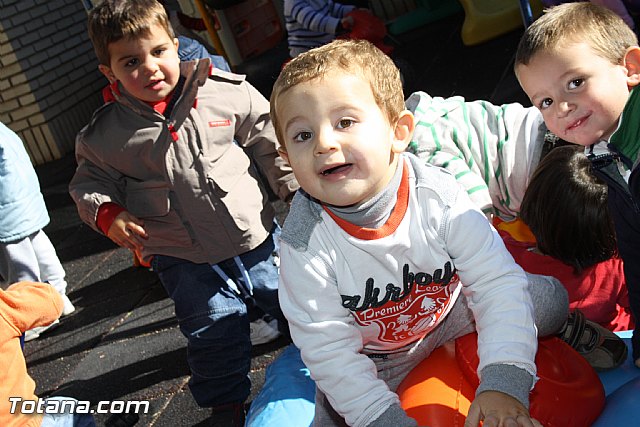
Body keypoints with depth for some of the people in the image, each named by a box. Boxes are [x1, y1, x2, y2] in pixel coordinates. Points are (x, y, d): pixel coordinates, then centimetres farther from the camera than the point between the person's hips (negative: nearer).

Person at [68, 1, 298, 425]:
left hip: (257, 237, 1)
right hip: (187, 262, 0)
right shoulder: (105, 135, -10)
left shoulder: (226, 92, -11)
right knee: (215, 337, 11)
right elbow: (89, 182, 6)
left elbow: (272, 144, 0)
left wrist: (300, 191, -1)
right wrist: (107, 212, -14)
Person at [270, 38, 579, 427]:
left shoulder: (438, 195, -27)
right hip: (373, 358, 0)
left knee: (549, 297, -7)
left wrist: (503, 383, -36)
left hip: (451, 309, 1)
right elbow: (330, 350, -25)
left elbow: (498, 282, -26)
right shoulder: (304, 245, -29)